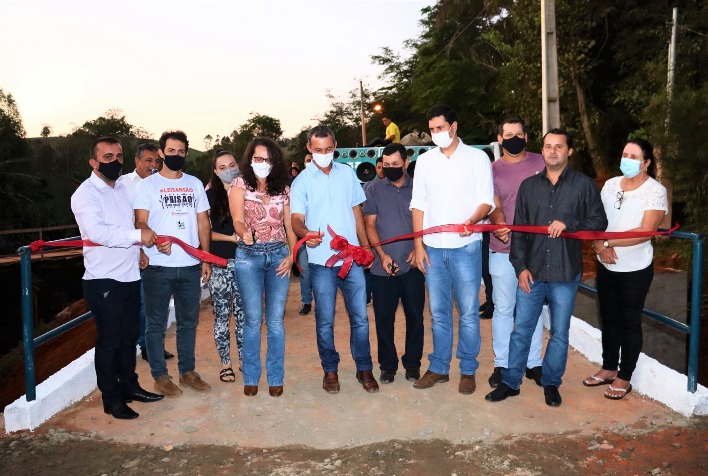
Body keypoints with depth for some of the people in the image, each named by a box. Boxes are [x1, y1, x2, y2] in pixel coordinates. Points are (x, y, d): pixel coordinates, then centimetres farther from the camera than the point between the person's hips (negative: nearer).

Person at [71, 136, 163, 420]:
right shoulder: (85, 193, -9)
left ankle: (129, 386, 31)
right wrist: (137, 236, -23)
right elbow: (97, 232, -25)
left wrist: (140, 249, 11)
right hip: (104, 280, -7)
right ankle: (111, 399, 16)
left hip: (131, 276, 7)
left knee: (129, 337, 16)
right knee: (109, 341, 3)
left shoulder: (124, 188, 13)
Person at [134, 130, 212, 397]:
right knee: (156, 323, 6)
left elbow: (203, 222, 12)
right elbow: (140, 223, -6)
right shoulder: (148, 185, 1)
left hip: (190, 265, 4)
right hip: (158, 266, -3)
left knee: (188, 321, 13)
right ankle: (160, 376, 19)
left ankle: (187, 371, 26)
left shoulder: (195, 184, 11)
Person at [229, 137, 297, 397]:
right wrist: (244, 233, -36)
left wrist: (292, 254, -6)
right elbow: (238, 219, -13)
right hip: (249, 254, -2)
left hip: (279, 254, 2)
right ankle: (251, 378, 15)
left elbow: (289, 225, 8)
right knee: (253, 319, 0)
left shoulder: (283, 189, 8)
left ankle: (275, 378, 15)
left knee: (275, 319, 3)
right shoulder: (240, 185, 1)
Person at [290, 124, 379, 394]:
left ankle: (364, 368, 22)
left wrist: (366, 246, 12)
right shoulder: (302, 181, 0)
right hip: (321, 260, -2)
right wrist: (305, 233, -31)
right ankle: (330, 370, 25)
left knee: (360, 316, 6)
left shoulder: (347, 173, 9)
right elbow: (296, 219, -8)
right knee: (325, 320, 7)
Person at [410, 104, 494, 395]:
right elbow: (418, 205, 9)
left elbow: (486, 201, -3)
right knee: (439, 313, 11)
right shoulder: (425, 161, 10)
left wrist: (472, 220, -25)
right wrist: (418, 246, 3)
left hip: (465, 247, -3)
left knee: (468, 312, 3)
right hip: (433, 248, 3)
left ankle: (468, 370, 17)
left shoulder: (477, 158, 1)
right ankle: (439, 367, 23)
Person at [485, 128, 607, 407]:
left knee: (559, 334, 11)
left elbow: (599, 222, -2)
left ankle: (551, 383, 29)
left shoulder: (584, 185, -1)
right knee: (521, 330, 9)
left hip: (565, 274, -1)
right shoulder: (529, 186, 7)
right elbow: (518, 229, 6)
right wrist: (520, 266, -2)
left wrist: (568, 223, -18)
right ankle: (510, 382, 22)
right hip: (531, 272, 2)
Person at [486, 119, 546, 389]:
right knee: (503, 309, 7)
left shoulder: (541, 163, 4)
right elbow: (494, 205, -9)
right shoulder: (493, 170, 2)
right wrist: (499, 225, -30)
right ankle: (501, 364, 19)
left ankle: (533, 363, 25)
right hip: (503, 250, -1)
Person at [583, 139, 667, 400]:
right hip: (606, 267, 5)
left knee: (630, 323, 8)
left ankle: (624, 378, 21)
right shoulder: (610, 184, 3)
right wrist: (600, 246, -14)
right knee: (609, 319, 15)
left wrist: (608, 241, -20)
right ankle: (608, 368, 31)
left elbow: (645, 232, -21)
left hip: (635, 270, -5)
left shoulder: (655, 191, -11)